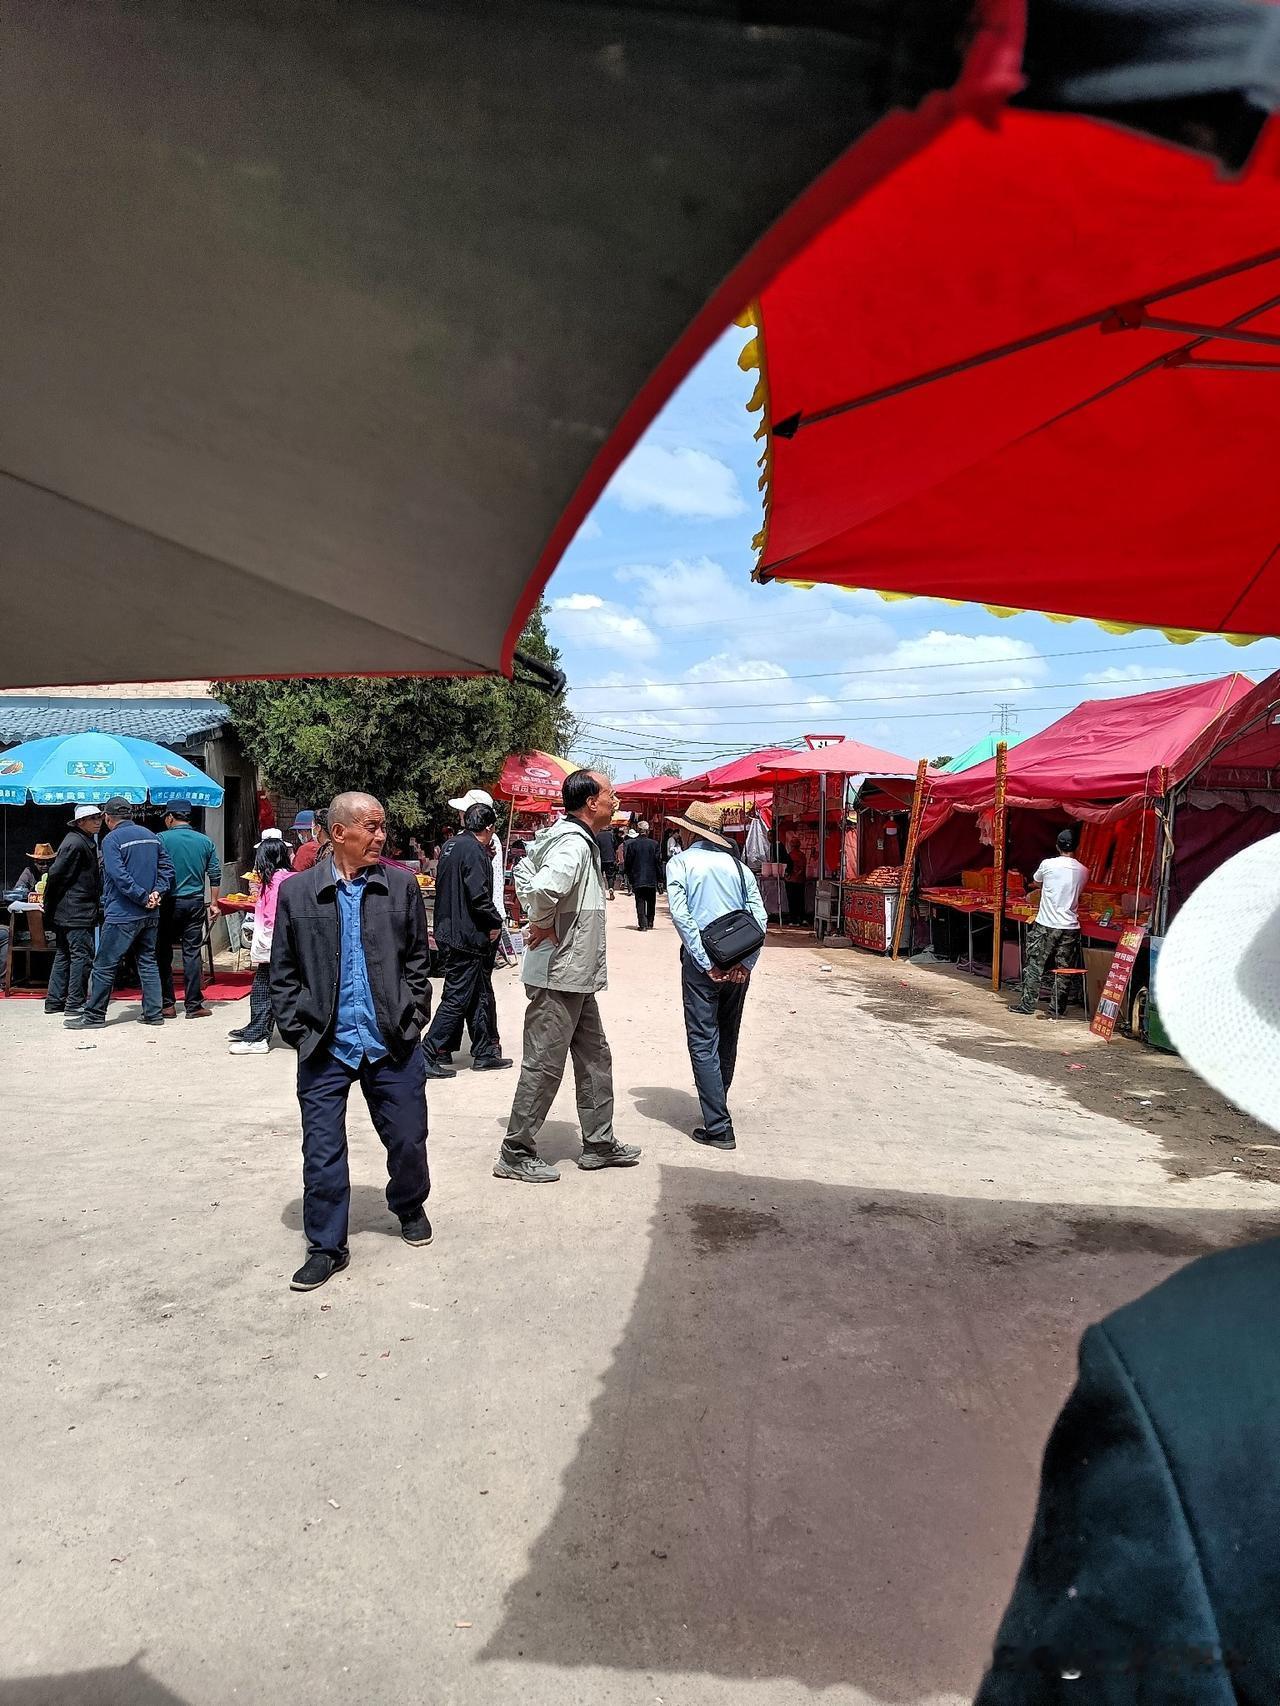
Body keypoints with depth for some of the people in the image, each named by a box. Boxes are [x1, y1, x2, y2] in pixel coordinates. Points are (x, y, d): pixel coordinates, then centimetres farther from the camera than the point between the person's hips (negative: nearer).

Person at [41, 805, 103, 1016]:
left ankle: (54, 1001, 20)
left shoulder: (85, 841, 15)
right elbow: (55, 874, -19)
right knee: (82, 955, -5)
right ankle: (75, 1003, 0)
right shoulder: (76, 843, -16)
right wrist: (50, 907, -11)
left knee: (63, 955, 14)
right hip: (77, 912, -10)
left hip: (65, 912, 10)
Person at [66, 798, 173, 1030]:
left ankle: (94, 1015, 8)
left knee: (105, 965, 2)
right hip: (150, 915, 7)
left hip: (121, 915, -7)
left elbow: (119, 876, -19)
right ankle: (154, 1012, 12)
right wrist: (157, 893, -2)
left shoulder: (111, 839, -10)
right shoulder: (152, 836, 11)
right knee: (148, 962, 12)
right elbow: (167, 867, 8)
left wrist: (143, 898, -14)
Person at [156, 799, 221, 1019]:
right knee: (192, 953, 5)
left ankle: (167, 1004, 9)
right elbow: (215, 874, 7)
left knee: (163, 953, 8)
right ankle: (193, 1005, 5)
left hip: (169, 902, -2)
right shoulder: (205, 841, 6)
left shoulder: (161, 839, -5)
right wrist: (213, 903, 12)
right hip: (195, 903, 3)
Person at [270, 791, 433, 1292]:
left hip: (392, 1043, 1)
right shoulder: (297, 891, 0)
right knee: (322, 1148, 4)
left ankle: (409, 1208, 39)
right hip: (325, 1048, -1)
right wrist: (296, 1029, -3)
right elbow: (283, 972, 4)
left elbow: (418, 959, 7)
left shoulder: (401, 885, 2)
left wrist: (412, 1019, 0)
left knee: (408, 1138, 11)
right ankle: (326, 1246, 20)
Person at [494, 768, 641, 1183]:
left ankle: (599, 1143, 28)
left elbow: (524, 871, 23)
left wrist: (534, 914, 11)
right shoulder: (575, 844, -21)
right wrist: (542, 924, -22)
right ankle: (516, 1153, 13)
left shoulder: (563, 835, 10)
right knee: (544, 1064, 0)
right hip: (559, 975, -10)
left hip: (577, 976, 10)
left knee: (594, 1057, 17)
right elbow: (545, 887, -41)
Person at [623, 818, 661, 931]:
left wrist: (630, 878, 9)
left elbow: (627, 862, -1)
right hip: (651, 879, 1)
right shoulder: (654, 844, -4)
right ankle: (650, 923, 18)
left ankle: (642, 923, -6)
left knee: (640, 902, 2)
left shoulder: (631, 844, -5)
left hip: (637, 879, -1)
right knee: (651, 902, 14)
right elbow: (658, 862, -3)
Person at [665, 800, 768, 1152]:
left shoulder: (680, 862, 0)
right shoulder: (738, 865, 11)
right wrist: (746, 963, -3)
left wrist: (706, 962, -13)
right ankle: (717, 1107, 35)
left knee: (703, 1043, -2)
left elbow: (680, 915, -12)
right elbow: (760, 917, 2)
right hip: (738, 962, 5)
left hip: (701, 962, -5)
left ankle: (718, 1128, -6)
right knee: (728, 1039, 18)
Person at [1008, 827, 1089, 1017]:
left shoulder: (1048, 864, -7)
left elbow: (1037, 881, 13)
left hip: (1046, 925, -3)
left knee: (1035, 965, 5)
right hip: (1070, 926, 3)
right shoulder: (1083, 871, 3)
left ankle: (1027, 1004, 6)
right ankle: (1056, 1008, 11)